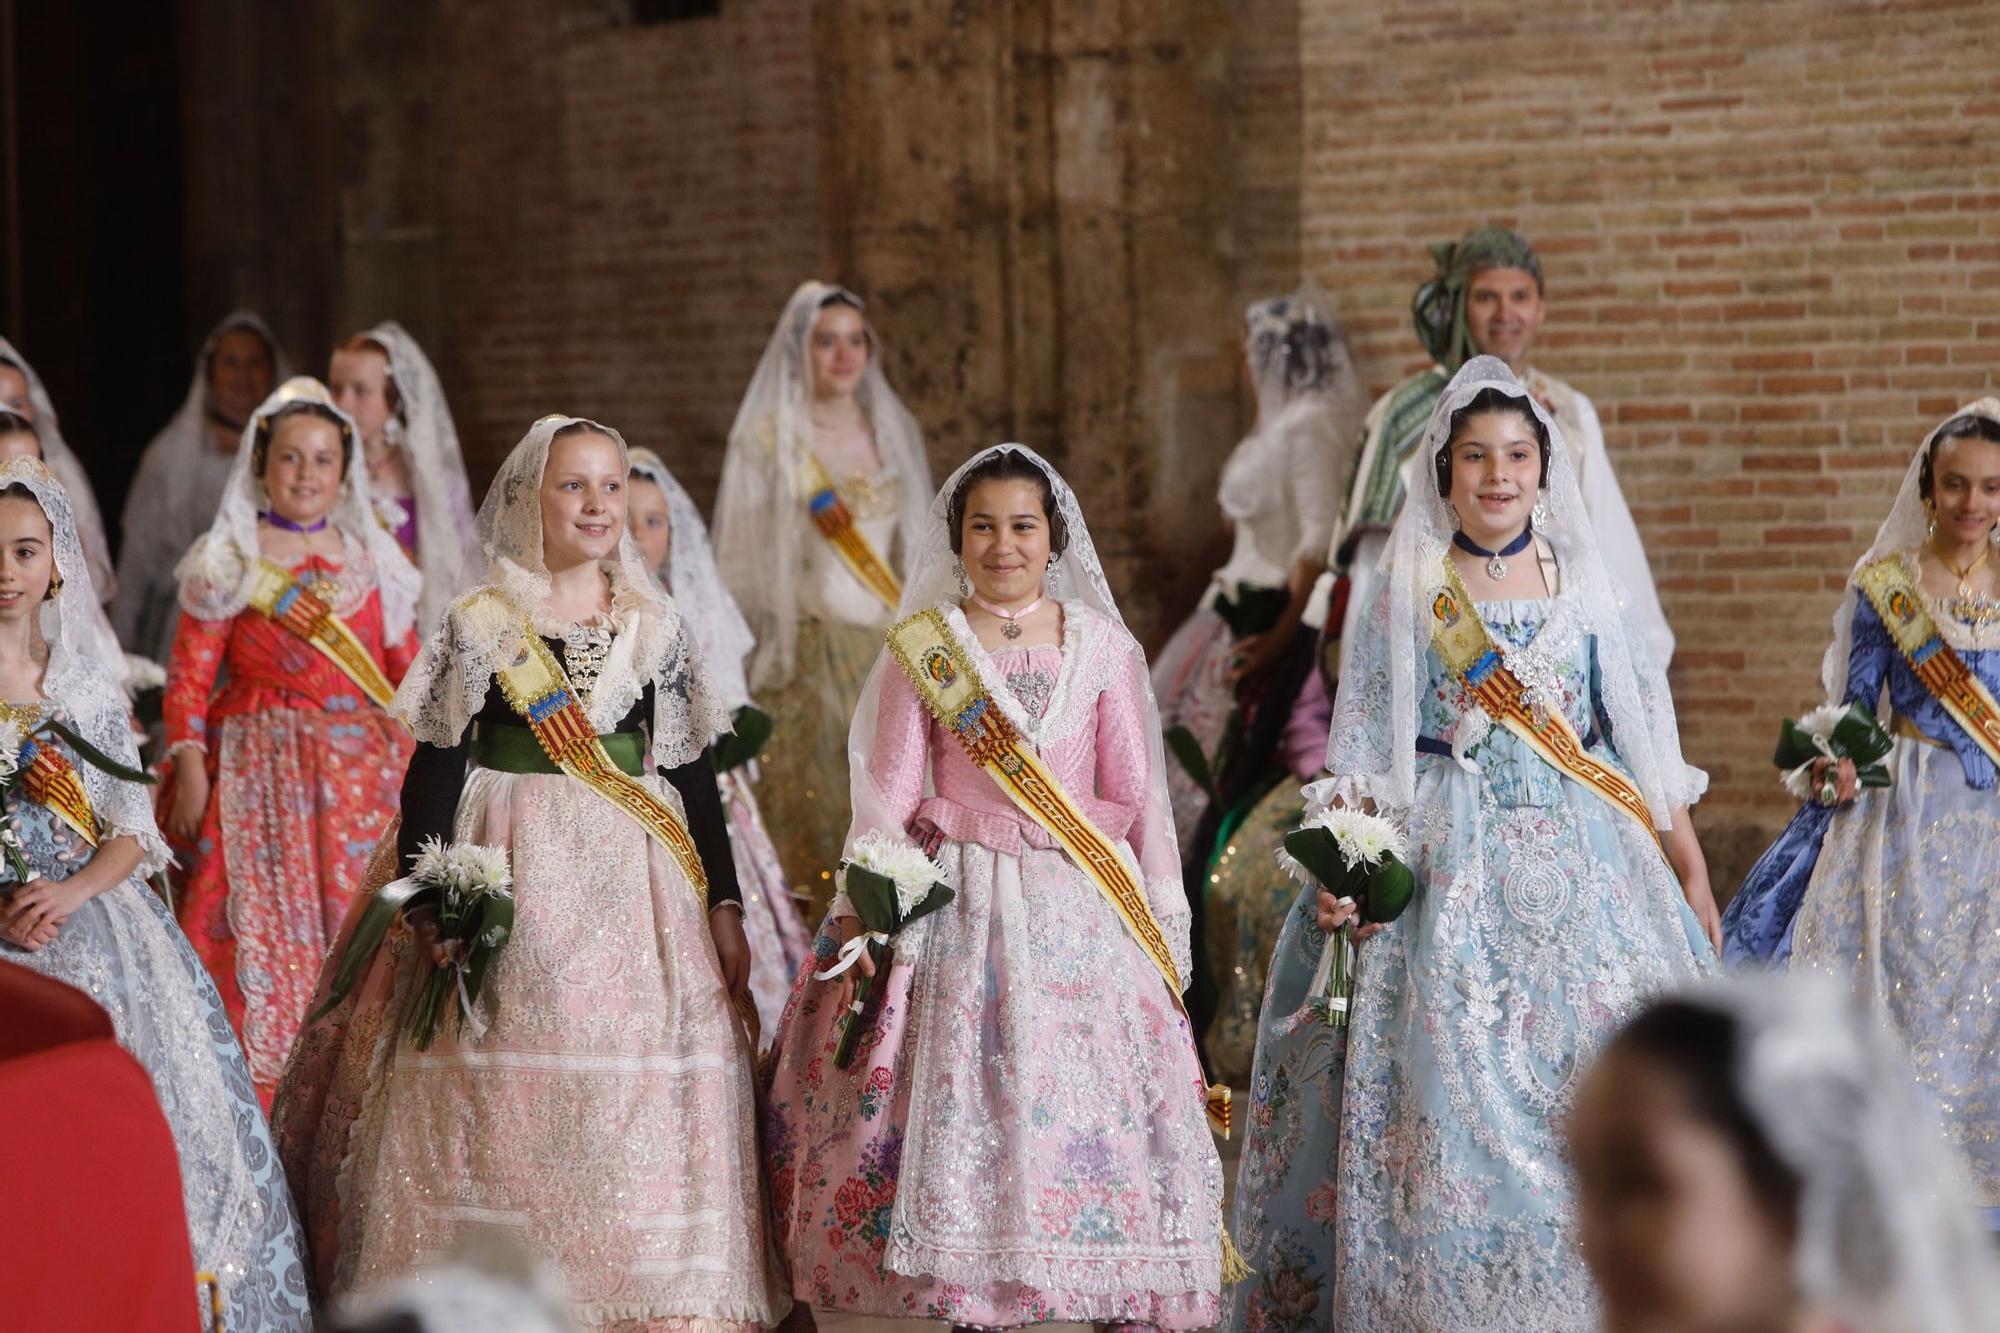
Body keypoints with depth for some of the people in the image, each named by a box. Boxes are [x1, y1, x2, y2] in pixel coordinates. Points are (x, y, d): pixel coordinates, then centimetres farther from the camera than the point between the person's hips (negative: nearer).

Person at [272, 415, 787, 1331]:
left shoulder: (658, 628, 11)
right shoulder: (480, 625, 2)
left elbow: (695, 775, 11)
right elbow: (432, 772, -1)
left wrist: (725, 906, 4)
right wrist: (430, 906, -10)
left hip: (638, 888, 3)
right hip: (510, 882, -2)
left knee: (643, 1113, -2)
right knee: (502, 1115, -5)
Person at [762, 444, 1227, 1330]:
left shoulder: (1104, 648, 7)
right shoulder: (922, 647, 4)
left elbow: (1139, 797, 7)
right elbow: (888, 792, 1)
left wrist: (1163, 924, 4)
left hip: (1083, 911, 1)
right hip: (957, 907, -1)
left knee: (1099, 1119, -4)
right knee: (965, 1116, -2)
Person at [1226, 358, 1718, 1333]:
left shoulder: (1582, 583, 9)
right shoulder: (1408, 590, 4)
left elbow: (1646, 741, 11)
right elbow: (1361, 755, 2)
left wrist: (1694, 876, 9)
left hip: (1584, 867, 2)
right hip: (1450, 867, -2)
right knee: (1452, 1098, -6)